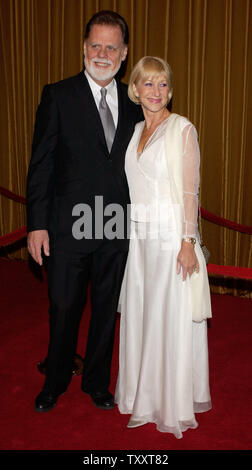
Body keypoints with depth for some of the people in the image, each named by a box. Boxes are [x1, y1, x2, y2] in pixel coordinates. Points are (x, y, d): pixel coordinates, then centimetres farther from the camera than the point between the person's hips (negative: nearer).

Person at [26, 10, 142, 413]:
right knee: (64, 312, 11)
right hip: (68, 228, -3)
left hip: (116, 229, 3)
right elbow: (41, 164, -6)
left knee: (106, 311, 15)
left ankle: (97, 382, 37)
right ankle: (55, 383, 36)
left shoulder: (133, 102, 7)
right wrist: (37, 224, -11)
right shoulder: (58, 96, -3)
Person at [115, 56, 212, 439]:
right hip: (140, 236, 6)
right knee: (139, 316, 12)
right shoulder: (136, 132, 13)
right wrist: (131, 235, 12)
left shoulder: (183, 129, -5)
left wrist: (188, 242, -17)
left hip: (172, 235, -6)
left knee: (174, 320, 2)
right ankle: (146, 398, 29)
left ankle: (176, 405, 19)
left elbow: (190, 191, -10)